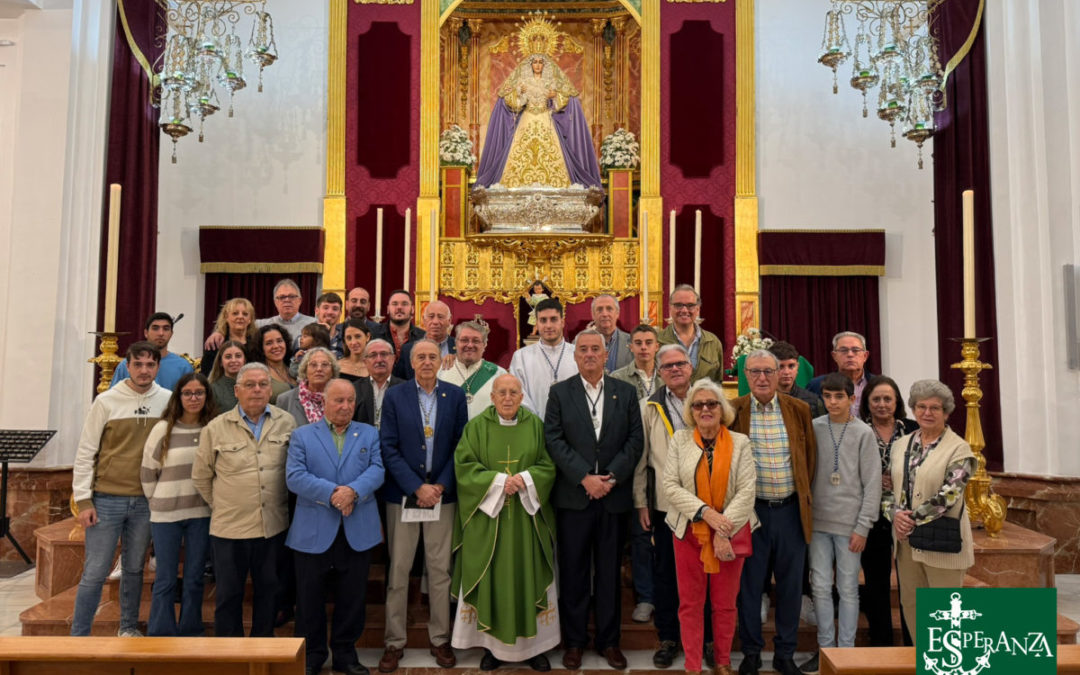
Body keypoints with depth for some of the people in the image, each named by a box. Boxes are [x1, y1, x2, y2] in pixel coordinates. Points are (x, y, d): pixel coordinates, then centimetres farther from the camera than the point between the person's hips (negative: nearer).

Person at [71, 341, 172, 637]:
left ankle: (129, 628, 29)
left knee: (134, 569, 14)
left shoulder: (168, 400, 0)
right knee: (95, 572, 2)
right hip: (106, 500, -2)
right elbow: (85, 453, -2)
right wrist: (83, 500, -6)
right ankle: (78, 635, 16)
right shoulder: (106, 401, -5)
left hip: (146, 501, 2)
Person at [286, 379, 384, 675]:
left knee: (353, 596, 10)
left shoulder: (370, 434, 10)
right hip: (314, 531, -1)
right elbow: (294, 476, -8)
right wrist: (332, 493, -18)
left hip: (358, 531, 1)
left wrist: (353, 491, -22)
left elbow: (376, 470, -3)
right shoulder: (302, 435, 5)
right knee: (310, 597, 9)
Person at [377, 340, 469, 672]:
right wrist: (417, 488, -11)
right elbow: (389, 447, -5)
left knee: (440, 570, 8)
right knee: (398, 571, 5)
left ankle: (440, 639, 21)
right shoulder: (394, 396, -1)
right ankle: (394, 642, 18)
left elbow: (461, 444, 1)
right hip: (402, 495, -1)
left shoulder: (455, 395, 2)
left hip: (442, 494, 1)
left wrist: (440, 486, -8)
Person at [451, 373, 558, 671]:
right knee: (490, 580, 3)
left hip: (527, 518, 1)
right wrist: (498, 481, -17)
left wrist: (525, 478, -16)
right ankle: (492, 644, 15)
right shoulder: (476, 426, 0)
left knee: (529, 578, 5)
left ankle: (534, 645, 16)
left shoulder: (535, 425, 3)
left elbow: (549, 465, 2)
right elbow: (463, 466, -6)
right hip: (487, 516, -1)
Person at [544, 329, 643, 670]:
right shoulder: (560, 392, 3)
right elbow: (554, 440, -5)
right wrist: (585, 477, -14)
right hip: (573, 495, -1)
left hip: (614, 496, 1)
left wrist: (611, 476, -11)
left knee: (610, 571, 10)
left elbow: (635, 440, 2)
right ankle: (574, 640, 20)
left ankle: (608, 640, 22)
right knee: (573, 571, 7)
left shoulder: (626, 392, 7)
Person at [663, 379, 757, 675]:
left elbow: (747, 490, -7)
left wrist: (724, 533, -14)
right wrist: (705, 512, -16)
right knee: (690, 603, 5)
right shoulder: (680, 440, 0)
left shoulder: (740, 442, -1)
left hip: (730, 531, 0)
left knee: (725, 603, 10)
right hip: (689, 530, 0)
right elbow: (671, 486, -5)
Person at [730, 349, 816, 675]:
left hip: (791, 510, 2)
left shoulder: (799, 410, 3)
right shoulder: (733, 411, -4)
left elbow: (810, 456, 11)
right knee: (749, 584, 8)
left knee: (790, 584, 11)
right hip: (750, 510, -2)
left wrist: (804, 493, 8)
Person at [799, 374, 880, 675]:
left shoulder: (863, 433, -3)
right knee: (820, 587, 7)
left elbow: (872, 483, -4)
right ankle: (825, 647, 20)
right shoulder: (813, 428, 3)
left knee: (848, 589, 6)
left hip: (849, 523, -2)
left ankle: (846, 649, 18)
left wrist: (863, 527, -7)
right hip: (818, 520, 2)